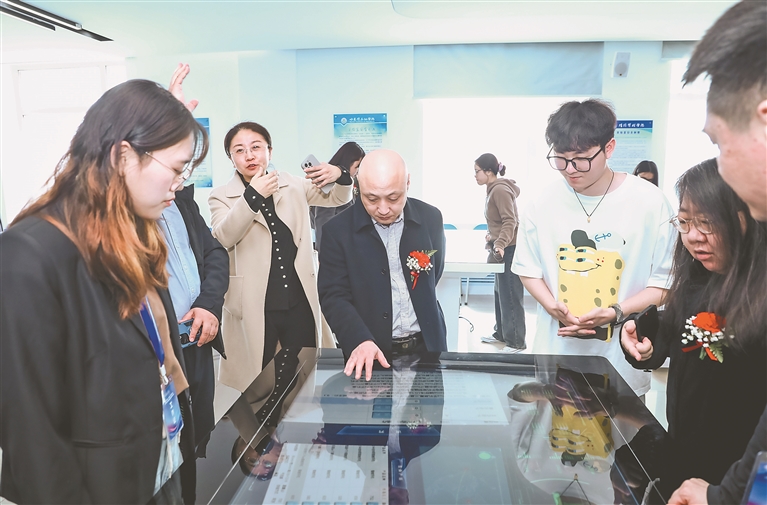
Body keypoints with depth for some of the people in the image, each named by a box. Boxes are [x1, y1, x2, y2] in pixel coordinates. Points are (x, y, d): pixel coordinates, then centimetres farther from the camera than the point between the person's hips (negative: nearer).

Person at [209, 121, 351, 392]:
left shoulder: (293, 185, 8)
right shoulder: (221, 197, 0)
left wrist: (339, 175, -11)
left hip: (299, 301, 3)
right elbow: (223, 238, -17)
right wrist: (252, 195, -30)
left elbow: (337, 198, 13)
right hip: (254, 306, -2)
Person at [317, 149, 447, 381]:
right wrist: (360, 340, -29)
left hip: (426, 346, 3)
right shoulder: (338, 230, -10)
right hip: (371, 352, -2)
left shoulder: (430, 218, -3)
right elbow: (334, 295, -14)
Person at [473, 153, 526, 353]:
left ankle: (516, 342, 2)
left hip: (509, 249, -11)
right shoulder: (493, 189, 14)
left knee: (510, 296, -5)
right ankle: (501, 333, 28)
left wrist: (500, 244, -32)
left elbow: (510, 221, -22)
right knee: (500, 293, 17)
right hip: (501, 248, 11)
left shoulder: (501, 189, -16)